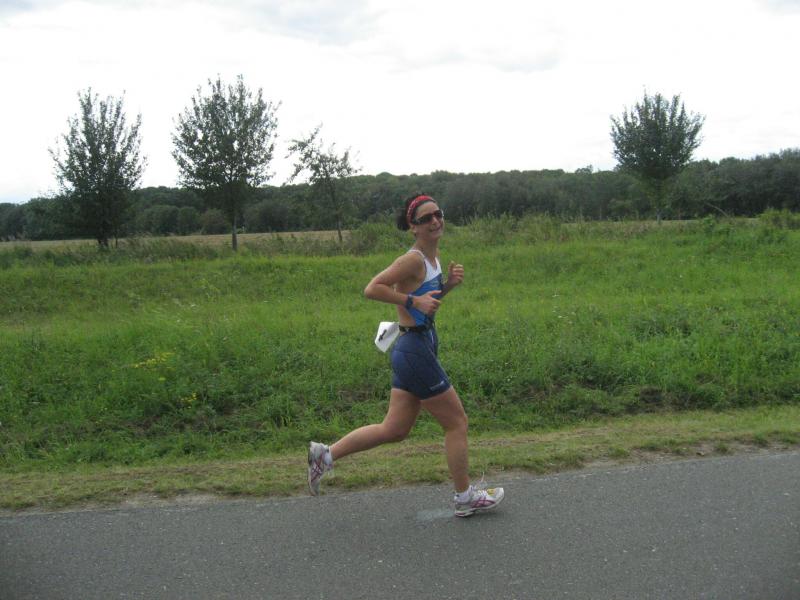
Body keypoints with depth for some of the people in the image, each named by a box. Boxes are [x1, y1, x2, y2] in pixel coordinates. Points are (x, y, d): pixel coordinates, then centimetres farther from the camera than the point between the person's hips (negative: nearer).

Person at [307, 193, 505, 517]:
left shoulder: (433, 256, 11)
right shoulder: (413, 259, -17)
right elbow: (372, 289, -23)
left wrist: (449, 283, 6)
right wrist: (413, 301, -23)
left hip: (413, 349, 10)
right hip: (416, 349, -10)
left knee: (394, 430, 17)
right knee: (457, 422, 6)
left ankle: (324, 455, 23)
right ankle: (465, 497, 22)